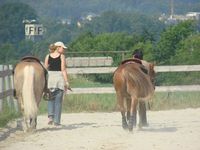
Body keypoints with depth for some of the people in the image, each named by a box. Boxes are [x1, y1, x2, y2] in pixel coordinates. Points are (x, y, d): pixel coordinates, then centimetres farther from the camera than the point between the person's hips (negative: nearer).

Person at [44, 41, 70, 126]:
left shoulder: (48, 56, 6)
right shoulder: (62, 56, -4)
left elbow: (45, 69, 6)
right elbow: (63, 70, -9)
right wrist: (66, 82, -7)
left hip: (50, 78, 3)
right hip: (59, 78, -3)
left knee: (51, 99, 15)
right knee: (58, 100, 4)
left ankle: (50, 116, -7)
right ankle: (56, 121, 2)